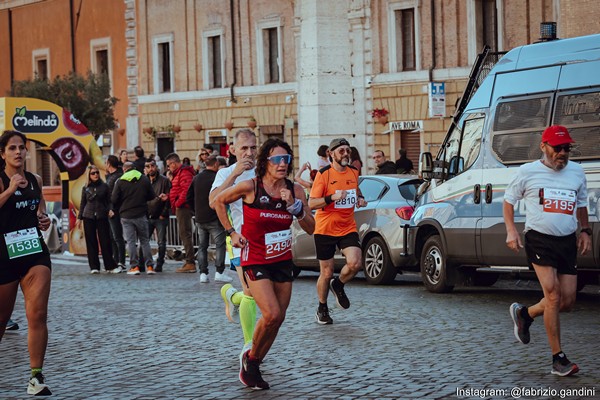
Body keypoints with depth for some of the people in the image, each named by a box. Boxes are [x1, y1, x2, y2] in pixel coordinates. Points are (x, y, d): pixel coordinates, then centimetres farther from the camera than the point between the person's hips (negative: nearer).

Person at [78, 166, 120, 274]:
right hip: (88, 217, 1)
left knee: (105, 241, -3)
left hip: (102, 217, -1)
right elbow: (83, 203, 13)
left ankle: (111, 266, 3)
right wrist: (79, 217, 10)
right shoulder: (85, 188, 8)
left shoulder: (104, 186, 4)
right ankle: (94, 267, 7)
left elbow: (109, 201, 7)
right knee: (91, 242, 2)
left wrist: (110, 210, -7)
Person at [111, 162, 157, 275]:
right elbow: (152, 196, 5)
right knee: (145, 240, 9)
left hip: (126, 216, -2)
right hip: (141, 215, 2)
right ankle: (150, 266, 5)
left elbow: (114, 199, -6)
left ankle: (134, 266, -1)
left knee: (131, 241, 4)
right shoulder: (144, 179, 2)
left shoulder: (120, 181, -5)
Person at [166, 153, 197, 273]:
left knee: (185, 234, -10)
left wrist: (178, 203, -17)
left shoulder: (184, 173, -13)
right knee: (185, 234, 13)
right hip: (181, 208, 11)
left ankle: (190, 263, -11)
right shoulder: (178, 173, 22)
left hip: (183, 207, -11)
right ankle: (189, 261, 17)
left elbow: (186, 191, -24)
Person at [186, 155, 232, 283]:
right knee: (220, 244, 0)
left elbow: (189, 198, 10)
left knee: (202, 246, 10)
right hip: (214, 219, -6)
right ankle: (219, 272, -6)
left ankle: (203, 273, 6)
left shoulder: (196, 178, 8)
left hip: (199, 219, 6)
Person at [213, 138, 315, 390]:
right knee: (272, 314, -19)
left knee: (278, 319, 6)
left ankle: (253, 367, 25)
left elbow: (310, 229, -3)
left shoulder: (295, 190, -3)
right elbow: (219, 201, 2)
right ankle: (250, 357, 7)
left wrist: (294, 205, -18)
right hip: (255, 261, -5)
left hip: (283, 262, 5)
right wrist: (231, 233, -1)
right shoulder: (250, 187, -14)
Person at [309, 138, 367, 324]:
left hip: (348, 228, 3)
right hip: (325, 229, -3)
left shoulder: (353, 172, 6)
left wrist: (360, 198, 6)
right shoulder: (323, 174, -10)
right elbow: (311, 204, -13)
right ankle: (322, 308, 26)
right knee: (326, 273, 3)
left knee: (355, 263, -19)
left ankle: (338, 285, 13)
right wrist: (332, 198, -27)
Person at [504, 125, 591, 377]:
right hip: (539, 239, -5)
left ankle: (524, 314, 32)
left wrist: (585, 231, 11)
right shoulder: (528, 172, -1)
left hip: (568, 242, 5)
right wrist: (511, 231, -3)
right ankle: (558, 359, -10)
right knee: (553, 296, -15)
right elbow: (509, 200, 10)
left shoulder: (577, 172, 11)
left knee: (567, 302, 3)